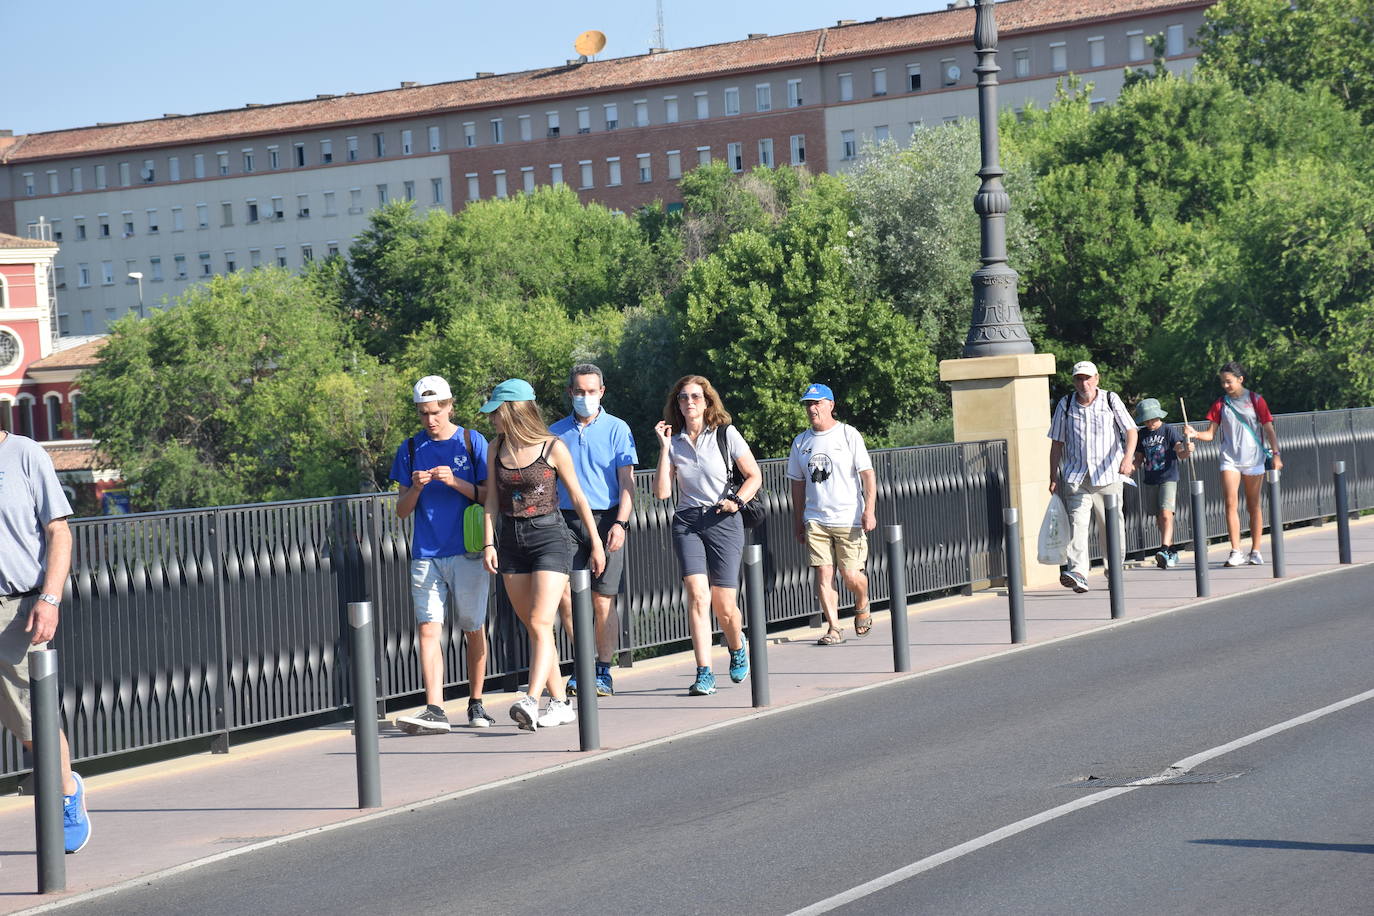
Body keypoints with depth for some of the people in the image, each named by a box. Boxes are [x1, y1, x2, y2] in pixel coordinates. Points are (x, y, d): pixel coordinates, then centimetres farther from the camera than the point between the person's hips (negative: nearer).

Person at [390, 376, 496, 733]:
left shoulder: (472, 442, 2)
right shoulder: (411, 449, 9)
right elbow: (402, 510, 10)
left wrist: (455, 482, -15)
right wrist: (416, 488, -11)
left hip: (468, 552, -1)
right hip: (426, 554, 1)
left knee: (473, 629, 6)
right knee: (428, 628, -11)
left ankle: (476, 704, 20)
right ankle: (434, 710, -17)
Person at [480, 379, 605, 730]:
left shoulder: (553, 448, -7)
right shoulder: (496, 450, 7)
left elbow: (577, 497, 0)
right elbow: (492, 500, 10)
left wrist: (596, 543, 3)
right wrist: (489, 543, -1)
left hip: (550, 537, -5)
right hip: (512, 540, 5)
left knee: (540, 624, -15)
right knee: (534, 628, 6)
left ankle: (531, 701, -26)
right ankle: (560, 704, 13)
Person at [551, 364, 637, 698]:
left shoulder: (617, 429, 3)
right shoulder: (556, 432, 11)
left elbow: (626, 482, -1)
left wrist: (620, 524, -13)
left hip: (605, 519, -2)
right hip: (567, 520, 2)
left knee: (602, 601, -2)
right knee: (564, 596, -7)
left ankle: (604, 671, 8)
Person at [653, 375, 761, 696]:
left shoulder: (726, 435, 0)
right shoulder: (674, 443, 7)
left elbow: (754, 476, 5)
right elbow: (662, 492, -2)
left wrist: (736, 500, -12)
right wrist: (664, 448, -5)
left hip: (723, 522, -2)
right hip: (687, 523, 2)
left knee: (723, 606, -1)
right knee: (697, 595, -17)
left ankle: (737, 646, 34)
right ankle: (704, 673, -18)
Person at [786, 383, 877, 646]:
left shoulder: (848, 434, 0)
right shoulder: (801, 442, 12)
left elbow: (868, 474, -3)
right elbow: (798, 484, 18)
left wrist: (869, 510, -12)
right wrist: (798, 521, 15)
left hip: (848, 519, -3)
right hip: (815, 521, 4)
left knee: (851, 575, -5)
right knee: (823, 575, -5)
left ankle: (862, 607, 25)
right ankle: (834, 627, -1)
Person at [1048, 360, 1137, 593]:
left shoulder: (1111, 400, 2)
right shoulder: (1065, 405, 6)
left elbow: (1130, 431, -2)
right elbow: (1057, 443, 11)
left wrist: (1128, 457, -21)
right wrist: (1053, 477, 7)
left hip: (1108, 475, 0)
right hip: (1076, 476, 1)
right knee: (1077, 522, -14)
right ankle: (1078, 573, -24)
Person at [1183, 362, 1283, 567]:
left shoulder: (1255, 401, 2)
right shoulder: (1221, 404, 7)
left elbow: (1269, 430, 2)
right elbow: (1211, 433, 5)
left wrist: (1276, 454, -6)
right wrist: (1195, 434, -15)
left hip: (1253, 459, -1)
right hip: (1230, 459, 1)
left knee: (1254, 506, 5)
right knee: (1231, 503, -11)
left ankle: (1256, 551, 12)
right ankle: (1236, 552, -13)